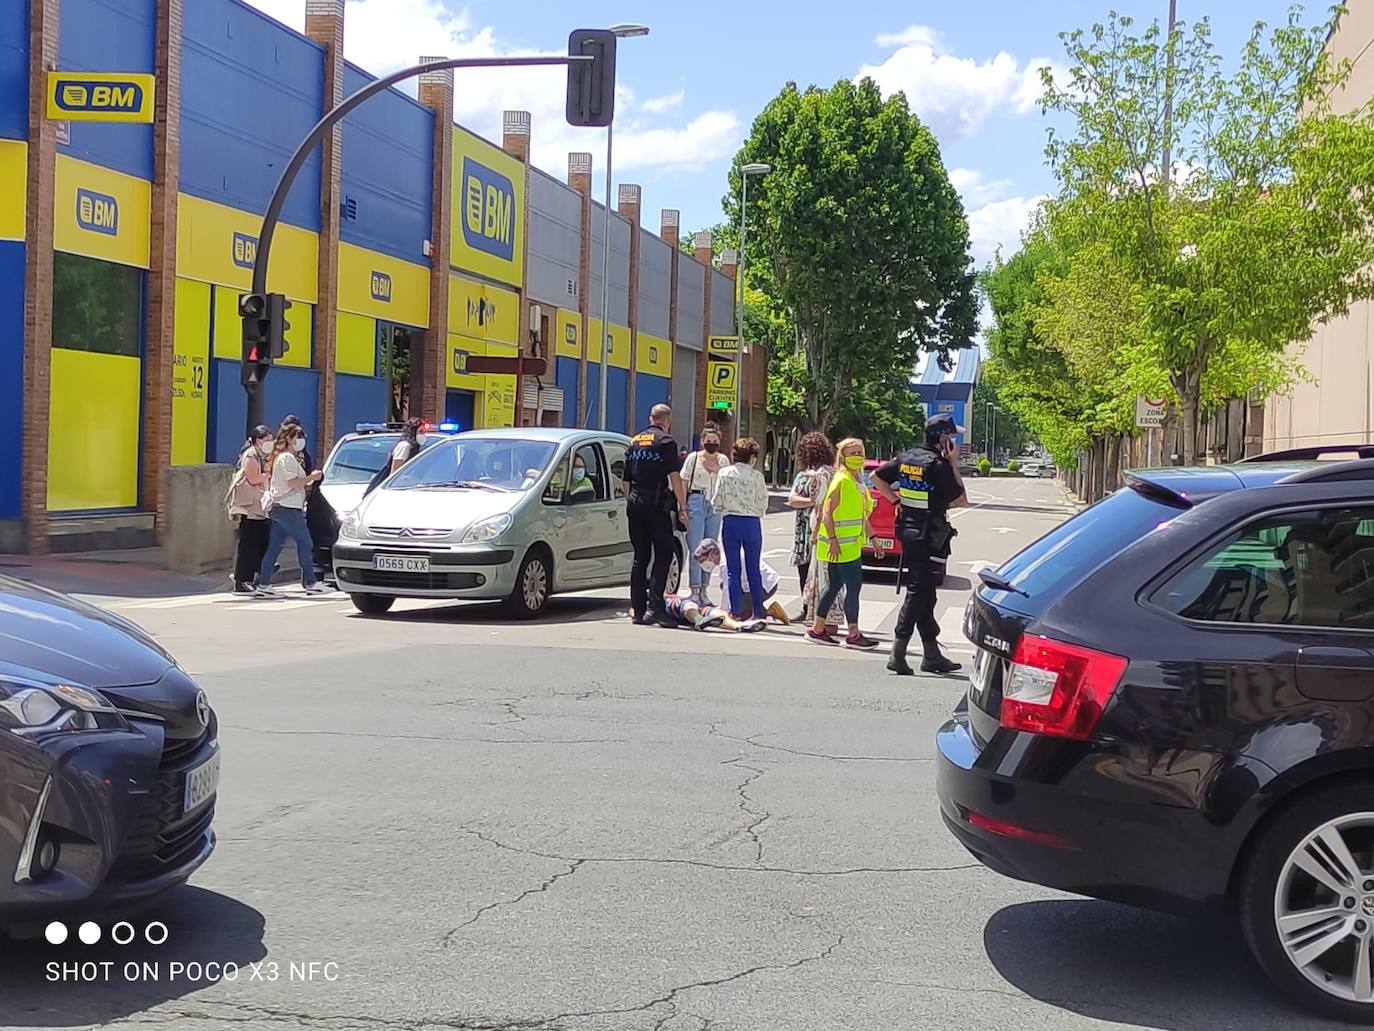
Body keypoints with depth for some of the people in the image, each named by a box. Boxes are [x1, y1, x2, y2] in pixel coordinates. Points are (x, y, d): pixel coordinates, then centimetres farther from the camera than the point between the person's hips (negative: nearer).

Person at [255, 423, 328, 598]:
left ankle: (263, 585, 4)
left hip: (278, 509, 10)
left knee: (274, 547, 6)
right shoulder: (287, 458, -10)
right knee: (305, 543, -5)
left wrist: (308, 479, 14)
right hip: (288, 508, -10)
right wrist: (312, 477, -7)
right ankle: (310, 583, -2)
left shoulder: (280, 457, 23)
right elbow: (293, 483, -17)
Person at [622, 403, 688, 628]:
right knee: (663, 554, -4)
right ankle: (655, 605, -15)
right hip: (657, 506, -7)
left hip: (635, 506, 7)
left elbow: (625, 480, 19)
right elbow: (675, 477, -12)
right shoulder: (665, 441, -6)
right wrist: (683, 507, -10)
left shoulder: (634, 441, 16)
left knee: (640, 557, 10)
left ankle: (638, 609, 10)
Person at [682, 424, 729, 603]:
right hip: (696, 503, -4)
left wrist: (718, 471, -7)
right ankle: (694, 591, -7)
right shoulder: (693, 458, 0)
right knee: (696, 550, -9)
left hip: (715, 506, 4)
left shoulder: (722, 460, 10)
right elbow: (683, 484, 0)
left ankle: (703, 591, 16)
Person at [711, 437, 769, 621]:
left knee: (733, 570, 6)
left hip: (730, 523, 1)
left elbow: (716, 502, 0)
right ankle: (758, 612, 12)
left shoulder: (724, 473, -2)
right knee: (754, 570, 9)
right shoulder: (756, 476, -6)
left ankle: (736, 611, 3)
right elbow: (763, 504, -1)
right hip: (752, 523, -1)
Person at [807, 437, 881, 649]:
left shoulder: (858, 482, 16)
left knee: (834, 586, 12)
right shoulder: (841, 481, -13)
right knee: (854, 586, -8)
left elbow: (862, 515, 24)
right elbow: (826, 512, -17)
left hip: (851, 543, 9)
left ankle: (817, 629, 19)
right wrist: (833, 540, -23)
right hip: (841, 545, -9)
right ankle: (854, 635, -4)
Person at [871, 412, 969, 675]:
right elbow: (961, 500, -11)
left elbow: (876, 476, 15)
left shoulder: (906, 458, 6)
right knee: (918, 593, -5)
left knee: (925, 594, 13)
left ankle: (932, 655, 20)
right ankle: (898, 654, -8)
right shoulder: (938, 465, -16)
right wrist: (954, 466, -7)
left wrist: (896, 500, 15)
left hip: (908, 531, 8)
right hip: (928, 536, -8)